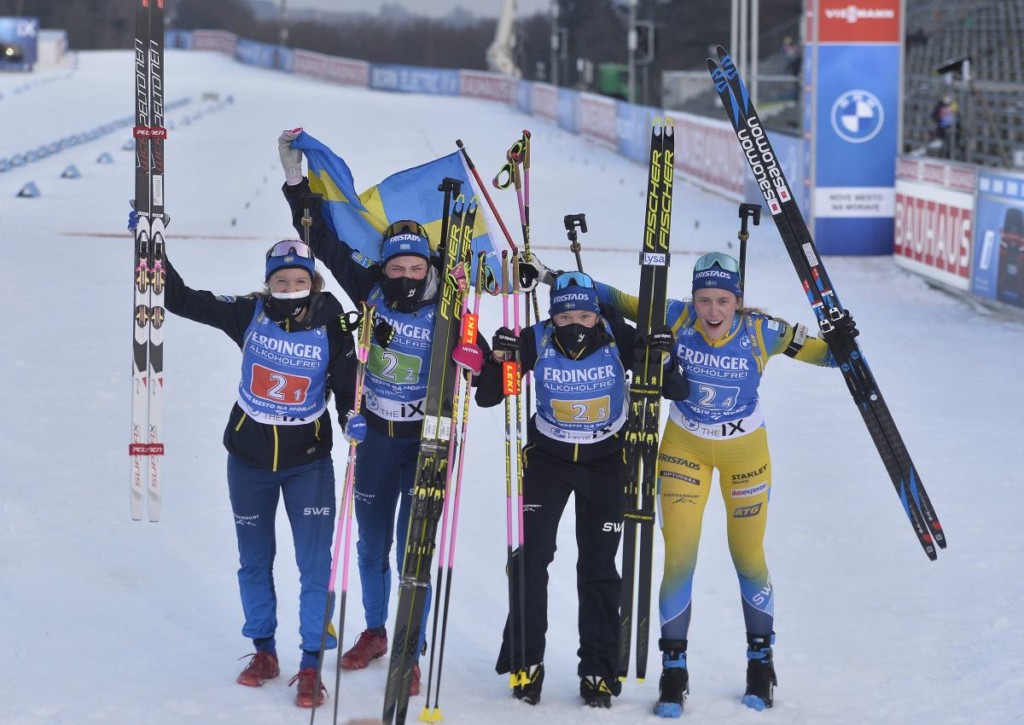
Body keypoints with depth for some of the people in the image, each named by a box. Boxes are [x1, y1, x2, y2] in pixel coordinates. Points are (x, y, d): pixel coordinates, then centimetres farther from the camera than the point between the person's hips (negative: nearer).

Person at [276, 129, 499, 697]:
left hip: (426, 440, -4)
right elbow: (324, 242, -3)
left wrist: (476, 364, -32)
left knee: (412, 549, -5)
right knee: (370, 544, 17)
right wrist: (296, 181, -6)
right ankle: (374, 632, 37)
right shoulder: (370, 292, -6)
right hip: (375, 436, 4)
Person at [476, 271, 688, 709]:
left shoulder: (620, 340, -21)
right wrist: (498, 360, -31)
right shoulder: (535, 342, -20)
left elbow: (675, 391, -13)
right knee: (531, 557, -4)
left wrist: (663, 361, -33)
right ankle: (525, 660, 10)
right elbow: (488, 394, -12)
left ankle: (599, 669, 15)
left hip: (606, 461, 0)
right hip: (547, 456, 0)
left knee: (598, 569, 5)